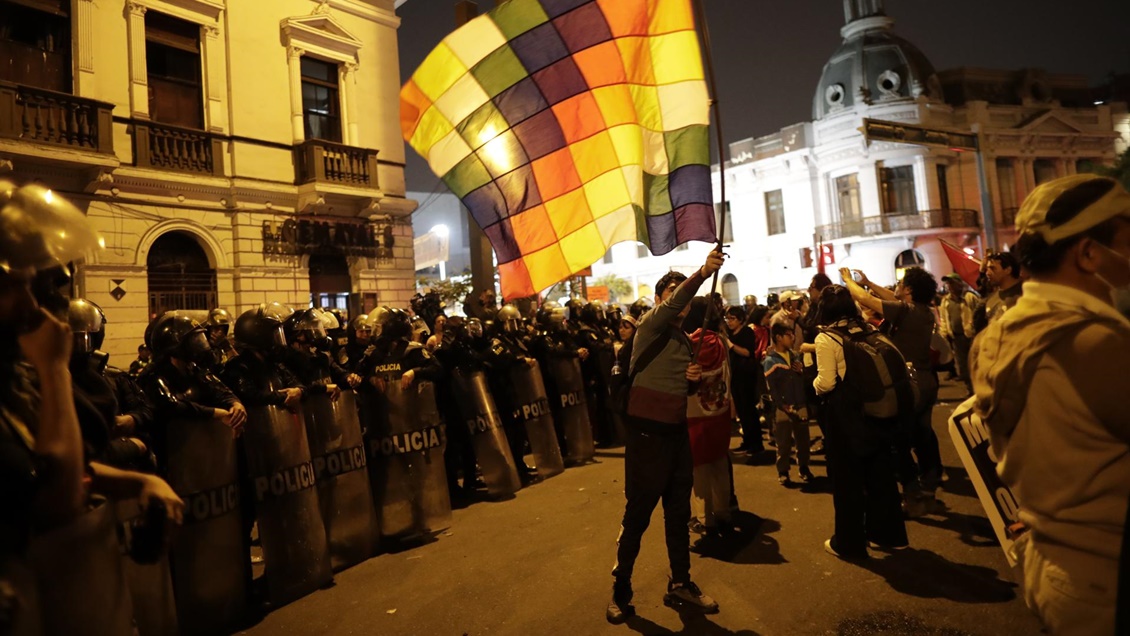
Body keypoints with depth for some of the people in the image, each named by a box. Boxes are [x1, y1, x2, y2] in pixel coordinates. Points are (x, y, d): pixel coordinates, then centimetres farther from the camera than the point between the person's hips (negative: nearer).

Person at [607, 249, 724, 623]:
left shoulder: (685, 339, 15)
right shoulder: (650, 326, -6)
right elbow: (673, 303, -28)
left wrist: (694, 378, 2)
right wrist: (702, 274, -42)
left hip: (677, 432, 7)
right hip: (646, 433, -7)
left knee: (679, 513, 16)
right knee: (637, 516, 2)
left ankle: (680, 585, 31)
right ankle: (620, 591, 18)